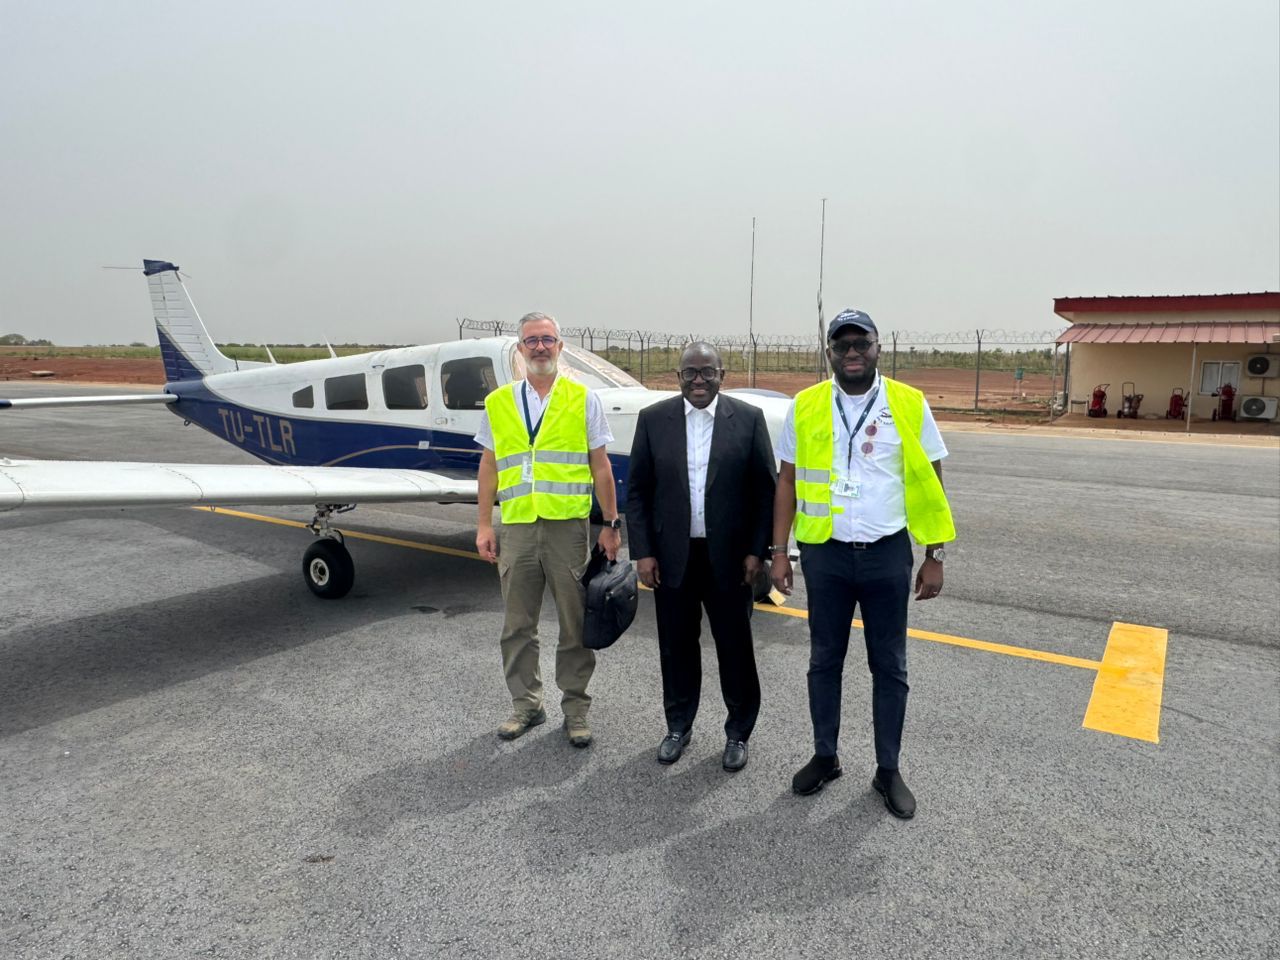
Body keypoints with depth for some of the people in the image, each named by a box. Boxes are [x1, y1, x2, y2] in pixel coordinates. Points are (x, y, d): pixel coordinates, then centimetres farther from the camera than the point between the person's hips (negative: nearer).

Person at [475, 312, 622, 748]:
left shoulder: (583, 400, 3)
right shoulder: (498, 403, 8)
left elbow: (600, 466, 3)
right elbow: (489, 467, 10)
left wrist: (611, 524, 0)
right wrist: (484, 525, 6)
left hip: (568, 527, -2)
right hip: (517, 528, 2)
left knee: (575, 626, 7)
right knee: (517, 626, 11)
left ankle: (575, 708, 22)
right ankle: (526, 704, 28)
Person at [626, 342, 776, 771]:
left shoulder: (748, 419, -2)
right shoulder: (653, 419, 0)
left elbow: (764, 490, -1)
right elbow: (636, 490, 2)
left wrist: (756, 551, -6)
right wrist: (643, 552, -4)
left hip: (729, 556, -1)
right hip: (671, 556, 1)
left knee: (735, 647, 9)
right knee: (676, 646, 13)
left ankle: (738, 732, 28)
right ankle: (678, 726, 31)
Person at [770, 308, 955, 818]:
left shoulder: (909, 405, -3)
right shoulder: (805, 406, -1)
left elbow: (929, 484, 1)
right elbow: (787, 482, 4)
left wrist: (934, 557, -1)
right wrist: (778, 552, 1)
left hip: (887, 553, 0)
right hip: (825, 552, 1)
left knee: (889, 666, 11)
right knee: (824, 660, 13)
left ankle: (888, 770, 27)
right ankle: (825, 757, 31)